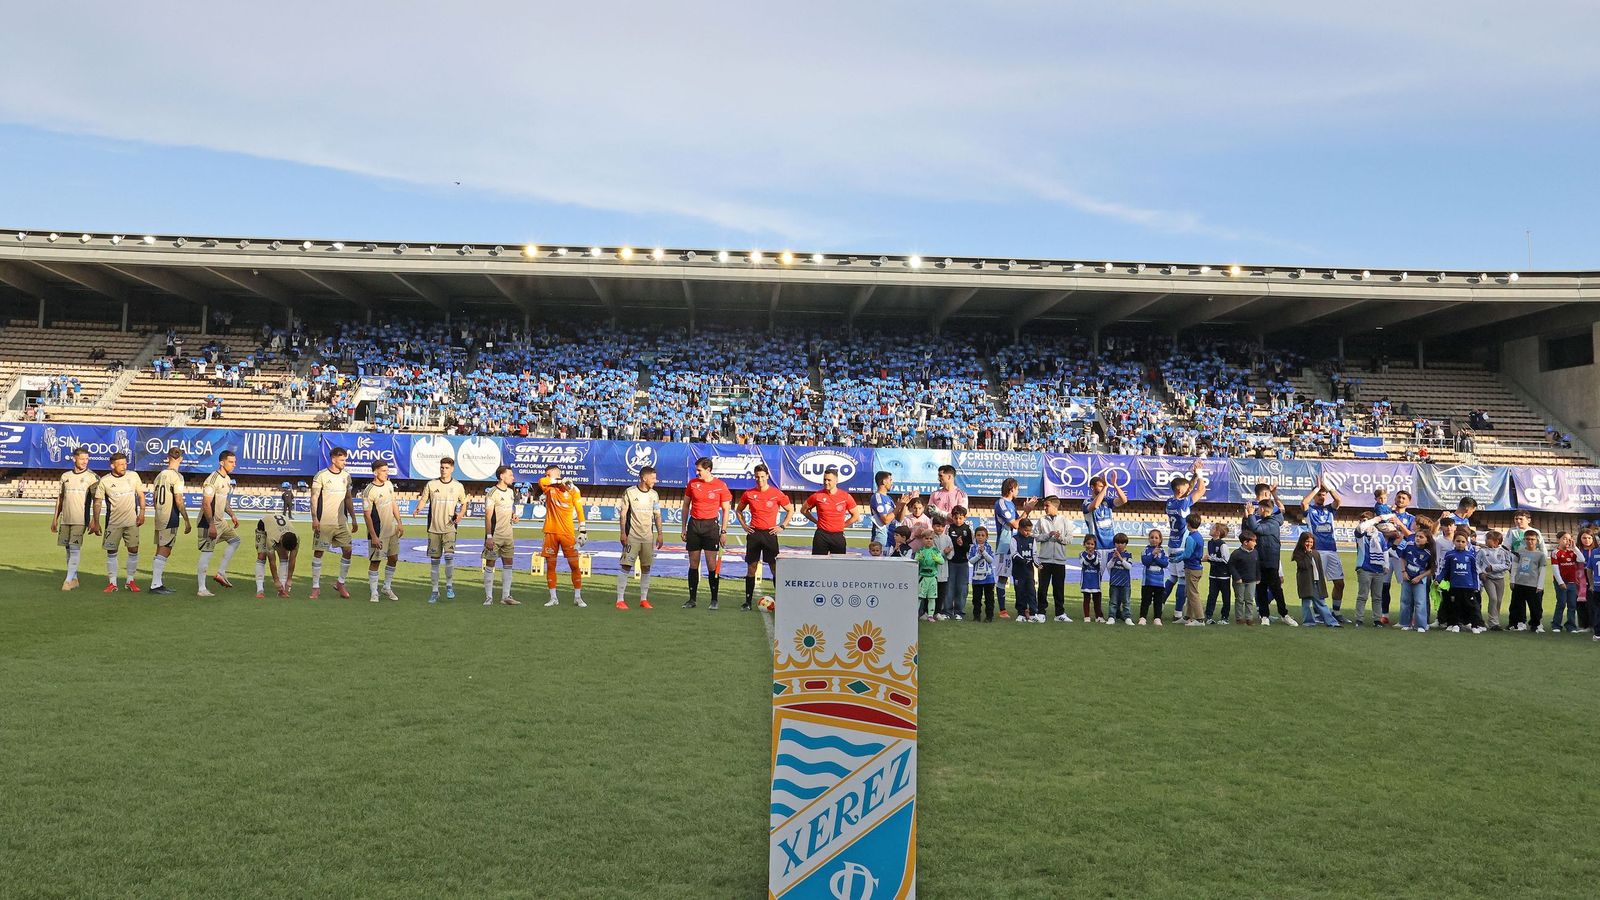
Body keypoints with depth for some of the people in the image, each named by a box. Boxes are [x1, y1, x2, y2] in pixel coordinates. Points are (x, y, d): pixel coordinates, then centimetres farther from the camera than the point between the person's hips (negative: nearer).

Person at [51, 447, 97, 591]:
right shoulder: (65, 476, 12)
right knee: (68, 549, 8)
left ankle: (68, 580, -9)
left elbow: (96, 500, -3)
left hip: (80, 519, -5)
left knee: (75, 548, -11)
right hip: (65, 519, 5)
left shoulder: (92, 477, -1)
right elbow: (60, 498, 17)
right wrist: (55, 518, 15)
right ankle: (74, 579, 16)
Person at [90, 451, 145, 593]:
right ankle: (112, 583, 12)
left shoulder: (133, 476, 1)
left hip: (132, 522, 1)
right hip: (113, 523, -1)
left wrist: (142, 512, -1)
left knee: (133, 550, 2)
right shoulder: (104, 481, -4)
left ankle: (131, 581, 15)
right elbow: (97, 502, 1)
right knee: (111, 552, 2)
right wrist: (96, 522, 0)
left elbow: (141, 495, 8)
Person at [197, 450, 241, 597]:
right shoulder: (213, 480, -20)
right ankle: (201, 589, -4)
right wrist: (211, 526, -26)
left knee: (235, 539, 16)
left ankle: (221, 573, 17)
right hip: (209, 522, -10)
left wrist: (232, 515, 16)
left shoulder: (227, 478, 11)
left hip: (220, 521, 10)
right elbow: (206, 504, -24)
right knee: (206, 552, -7)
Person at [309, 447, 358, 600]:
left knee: (348, 550, -1)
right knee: (318, 552, -1)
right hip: (324, 522, -5)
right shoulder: (321, 476, -6)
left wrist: (353, 520, 15)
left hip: (342, 522, 5)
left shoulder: (346, 476, 10)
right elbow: (314, 498, -7)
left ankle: (340, 583, 14)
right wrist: (314, 519, -16)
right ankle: (316, 587, 7)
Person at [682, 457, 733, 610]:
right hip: (694, 524, 3)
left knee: (712, 564, -4)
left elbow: (726, 510, 2)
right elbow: (686, 506, 13)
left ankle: (714, 600, 4)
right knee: (693, 564, 6)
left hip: (711, 525, -3)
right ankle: (692, 599, 12)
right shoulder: (692, 483, 5)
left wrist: (724, 531, -3)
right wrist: (684, 528, 10)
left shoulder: (720, 486, -3)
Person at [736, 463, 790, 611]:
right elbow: (738, 511, 21)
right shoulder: (748, 494, 5)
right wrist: (744, 525, 7)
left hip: (770, 534, -2)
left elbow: (791, 510, 9)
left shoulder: (777, 494, -2)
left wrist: (782, 526, 1)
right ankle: (748, 602, 8)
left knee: (775, 569, -3)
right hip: (753, 533, 2)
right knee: (751, 568, 3)